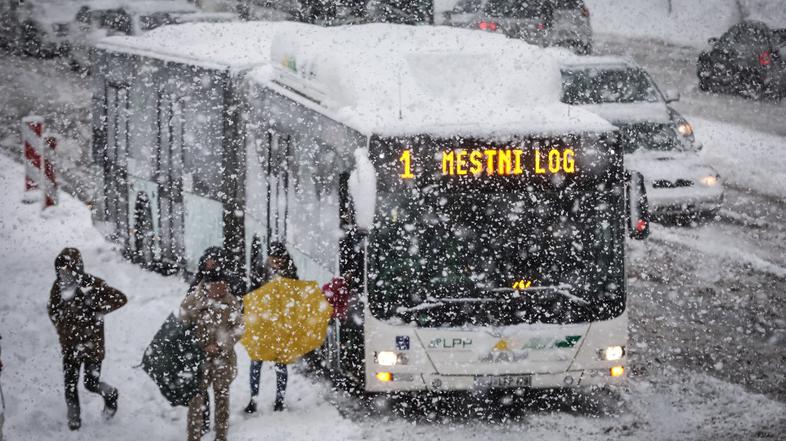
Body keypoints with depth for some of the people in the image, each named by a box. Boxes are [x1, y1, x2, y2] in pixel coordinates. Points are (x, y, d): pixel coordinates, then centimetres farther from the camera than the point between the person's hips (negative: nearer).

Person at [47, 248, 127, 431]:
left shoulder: (92, 284, -18)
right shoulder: (59, 286, -3)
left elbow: (121, 298, -17)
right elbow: (52, 308, 15)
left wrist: (100, 311, -20)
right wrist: (60, 328, 1)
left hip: (91, 342, -4)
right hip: (69, 345, 4)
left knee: (91, 383, 2)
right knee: (70, 383, 3)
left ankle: (111, 395, 34)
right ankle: (73, 418, 19)